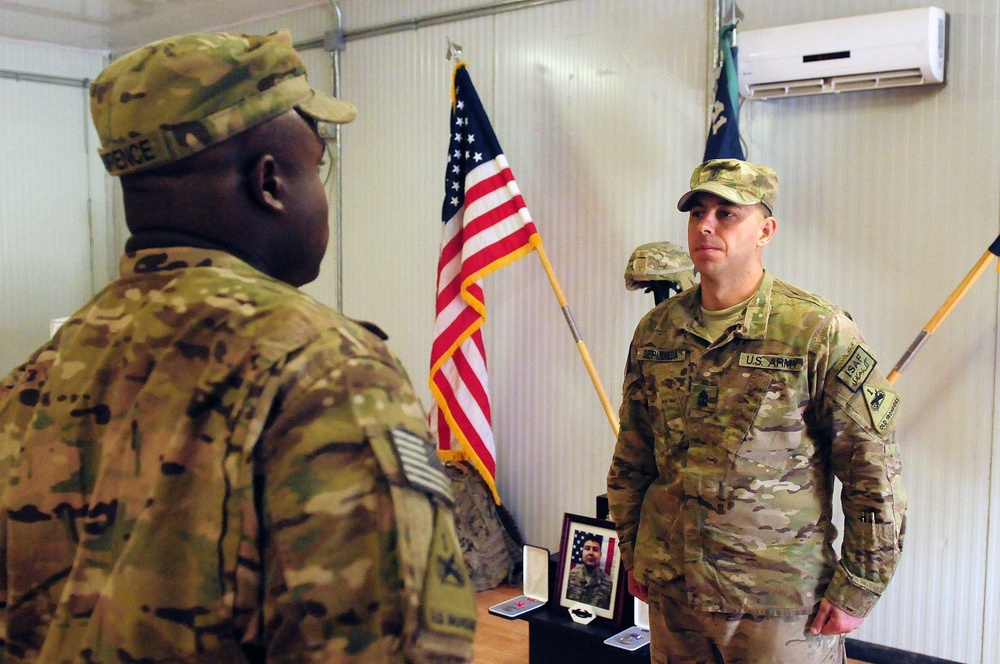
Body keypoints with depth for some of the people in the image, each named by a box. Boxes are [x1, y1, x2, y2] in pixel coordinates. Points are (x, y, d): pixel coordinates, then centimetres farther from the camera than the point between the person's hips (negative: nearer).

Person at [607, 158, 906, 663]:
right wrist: (633, 555, 13)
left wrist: (856, 589, -8)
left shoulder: (819, 333, -11)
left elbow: (875, 473, -9)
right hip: (670, 588, 4)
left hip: (779, 601, -4)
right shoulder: (655, 331, 3)